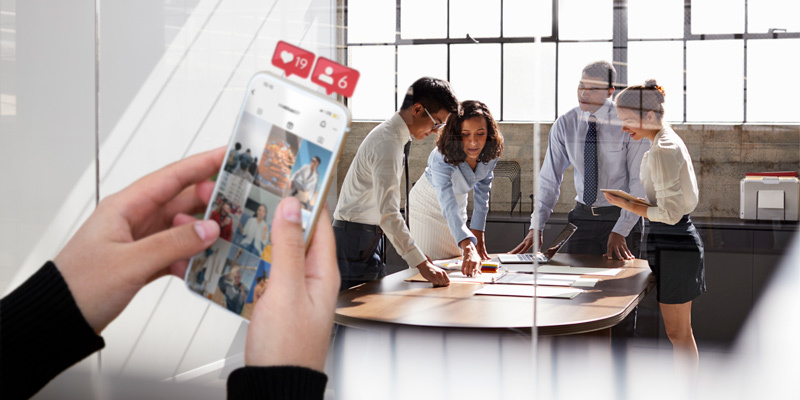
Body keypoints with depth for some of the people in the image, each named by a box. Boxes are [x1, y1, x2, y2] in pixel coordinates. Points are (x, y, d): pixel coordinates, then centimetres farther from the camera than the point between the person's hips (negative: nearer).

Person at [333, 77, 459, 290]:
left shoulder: (392, 134, 13)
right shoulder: (388, 143, -20)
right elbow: (388, 213, -29)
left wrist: (416, 254, 17)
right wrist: (421, 264, -32)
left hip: (368, 238, 10)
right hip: (356, 239, -10)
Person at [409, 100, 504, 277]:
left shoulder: (492, 151, -22)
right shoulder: (442, 159, -38)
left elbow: (482, 191, -9)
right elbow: (448, 206, -50)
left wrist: (477, 235, -14)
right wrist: (468, 248, -63)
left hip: (459, 199, 5)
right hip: (427, 203, -5)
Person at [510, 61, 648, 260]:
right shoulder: (564, 124, -1)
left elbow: (639, 184, -12)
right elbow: (549, 179, 1)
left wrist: (620, 231, -20)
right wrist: (536, 227, -9)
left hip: (621, 216, -3)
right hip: (582, 216, 3)